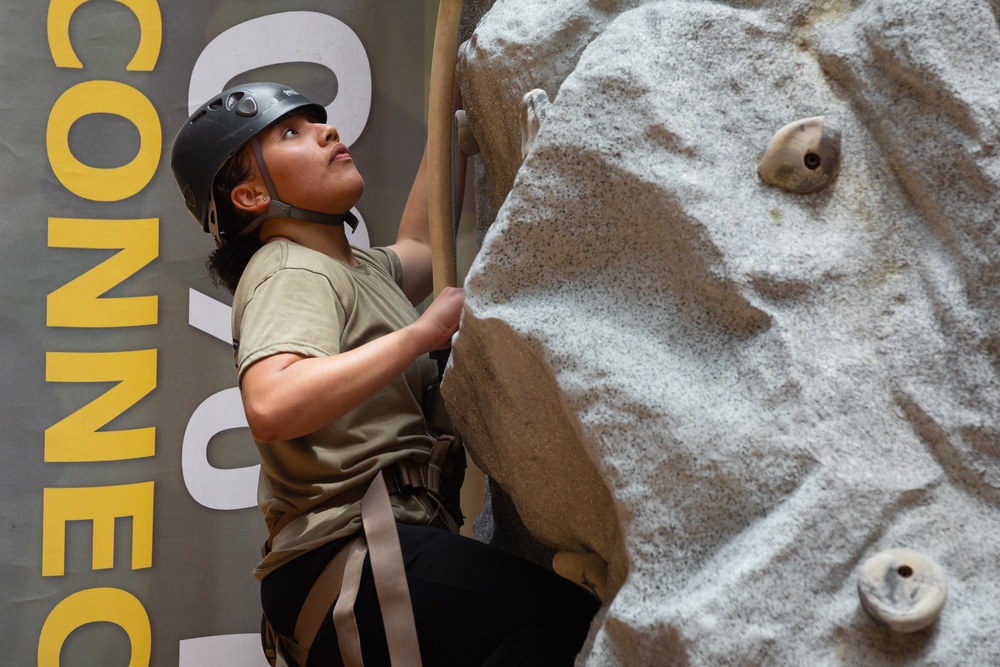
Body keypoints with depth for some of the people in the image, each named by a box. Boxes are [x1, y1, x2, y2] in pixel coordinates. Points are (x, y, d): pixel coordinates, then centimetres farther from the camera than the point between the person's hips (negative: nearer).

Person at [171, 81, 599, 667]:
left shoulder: (356, 269, 22)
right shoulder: (290, 273, -7)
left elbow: (419, 246, 43)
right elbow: (271, 406, -27)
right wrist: (424, 332, -21)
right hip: (339, 555, -9)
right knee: (558, 614, -29)